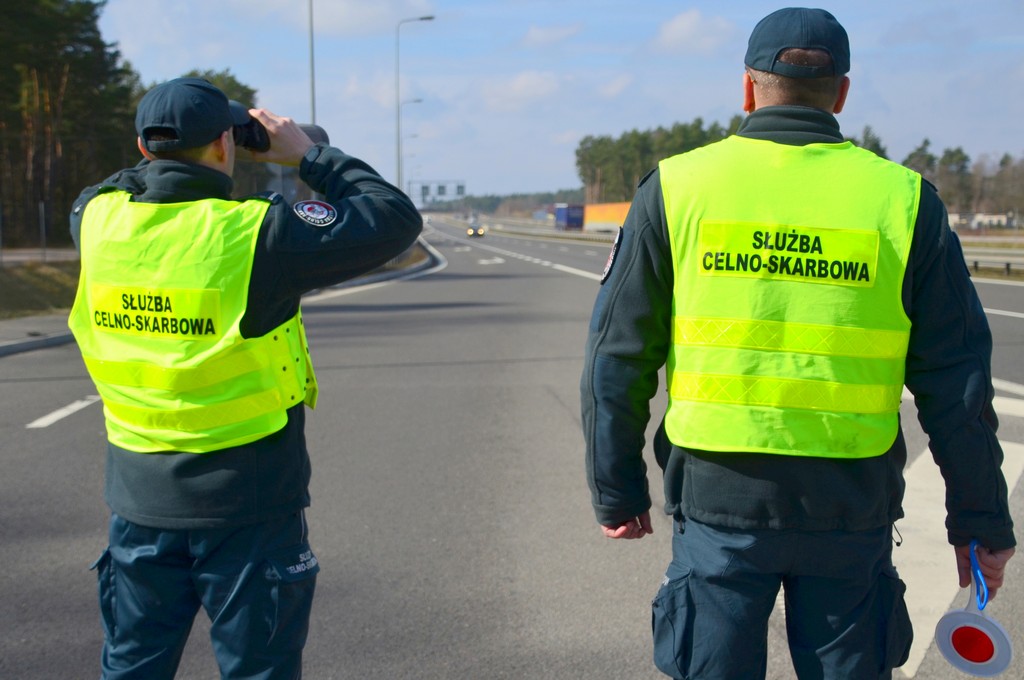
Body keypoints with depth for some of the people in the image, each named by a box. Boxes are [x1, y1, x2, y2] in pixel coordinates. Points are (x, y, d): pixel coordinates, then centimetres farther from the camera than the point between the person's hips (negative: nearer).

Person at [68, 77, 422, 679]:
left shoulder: (100, 222, -4)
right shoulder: (254, 234, -19)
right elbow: (397, 219, -12)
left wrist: (168, 160, 17)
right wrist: (311, 155, -2)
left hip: (141, 498, 5)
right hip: (246, 502, -5)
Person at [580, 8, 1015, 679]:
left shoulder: (676, 187, -1)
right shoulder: (903, 201, 0)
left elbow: (618, 359, 1)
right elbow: (958, 383, 1)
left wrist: (618, 489, 10)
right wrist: (981, 519, 9)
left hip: (719, 500, 0)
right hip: (852, 509, 1)